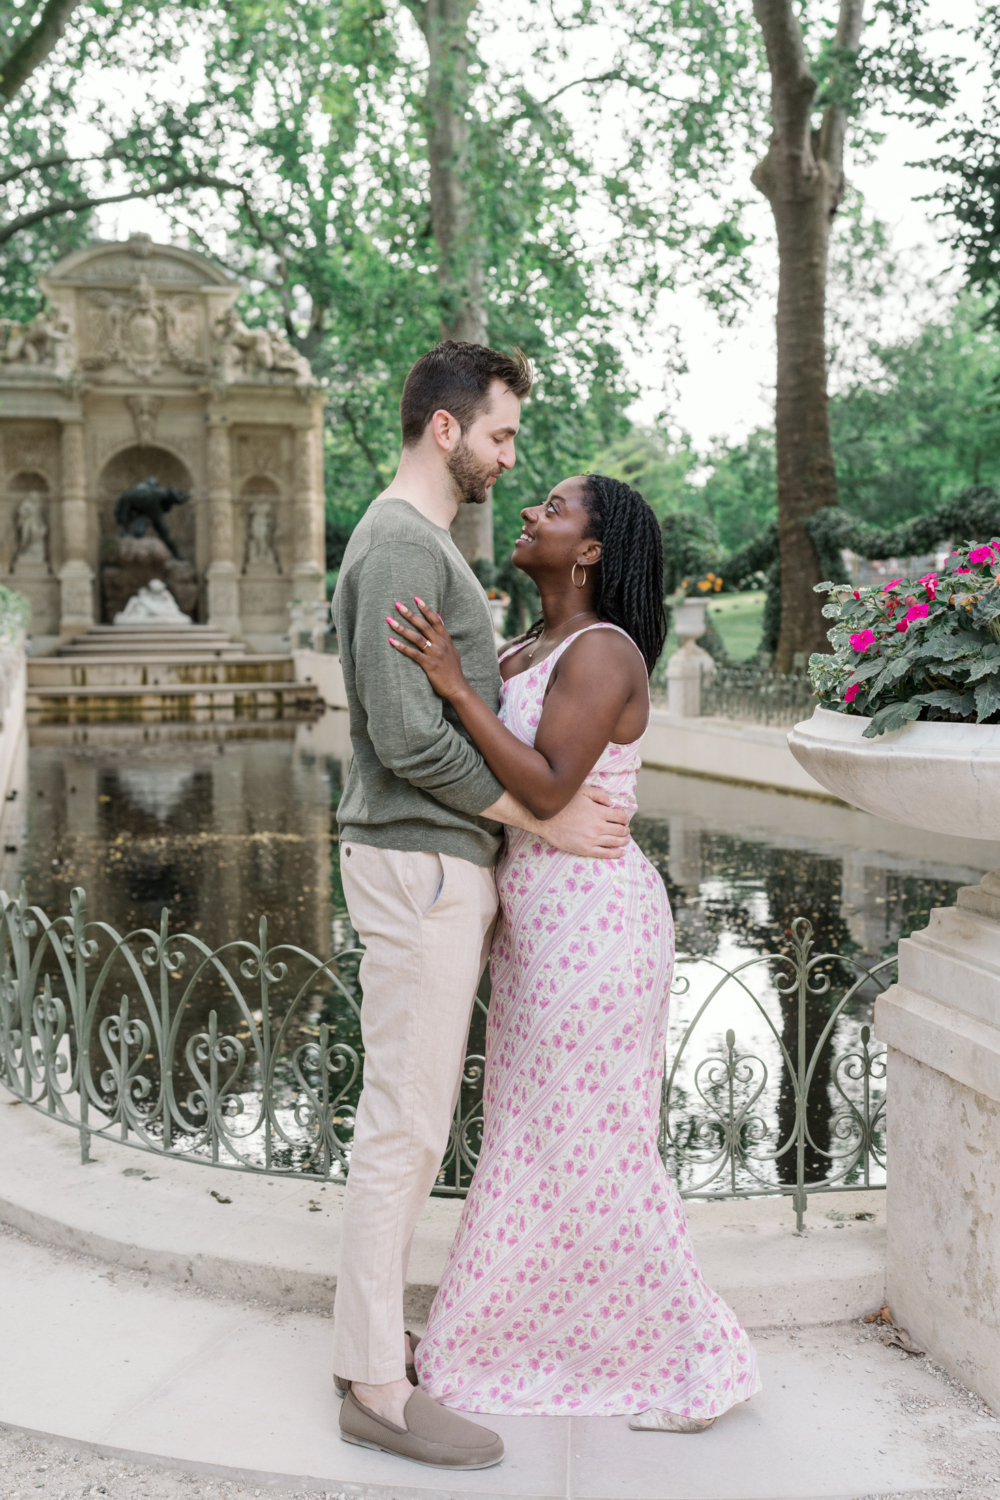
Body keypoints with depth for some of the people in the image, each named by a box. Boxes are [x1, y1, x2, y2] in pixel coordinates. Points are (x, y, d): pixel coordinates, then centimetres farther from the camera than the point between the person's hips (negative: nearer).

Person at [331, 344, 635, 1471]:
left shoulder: (423, 542, 18)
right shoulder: (400, 545, -15)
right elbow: (408, 738, -22)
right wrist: (545, 818, -15)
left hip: (443, 863, 11)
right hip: (418, 866, -11)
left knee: (407, 1113, 16)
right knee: (405, 1123, -4)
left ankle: (375, 1334, 28)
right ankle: (377, 1387, 8)